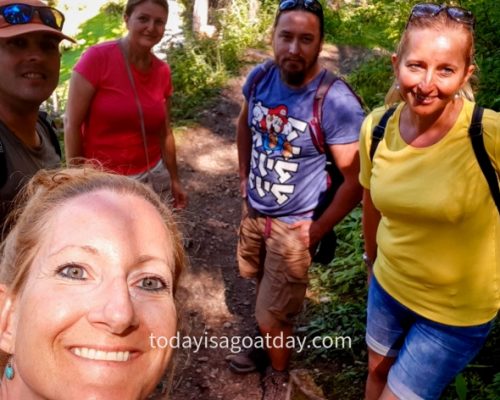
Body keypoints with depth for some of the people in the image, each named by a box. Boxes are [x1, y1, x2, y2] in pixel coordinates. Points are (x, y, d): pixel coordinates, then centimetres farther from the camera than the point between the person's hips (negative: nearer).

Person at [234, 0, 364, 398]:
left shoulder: (336, 102, -27)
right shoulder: (260, 78, -9)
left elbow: (356, 179, -21)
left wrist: (317, 230, -15)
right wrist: (244, 177, 8)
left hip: (294, 225, -6)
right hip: (253, 210, 6)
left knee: (273, 316, 6)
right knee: (265, 289, 28)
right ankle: (265, 343, 57)